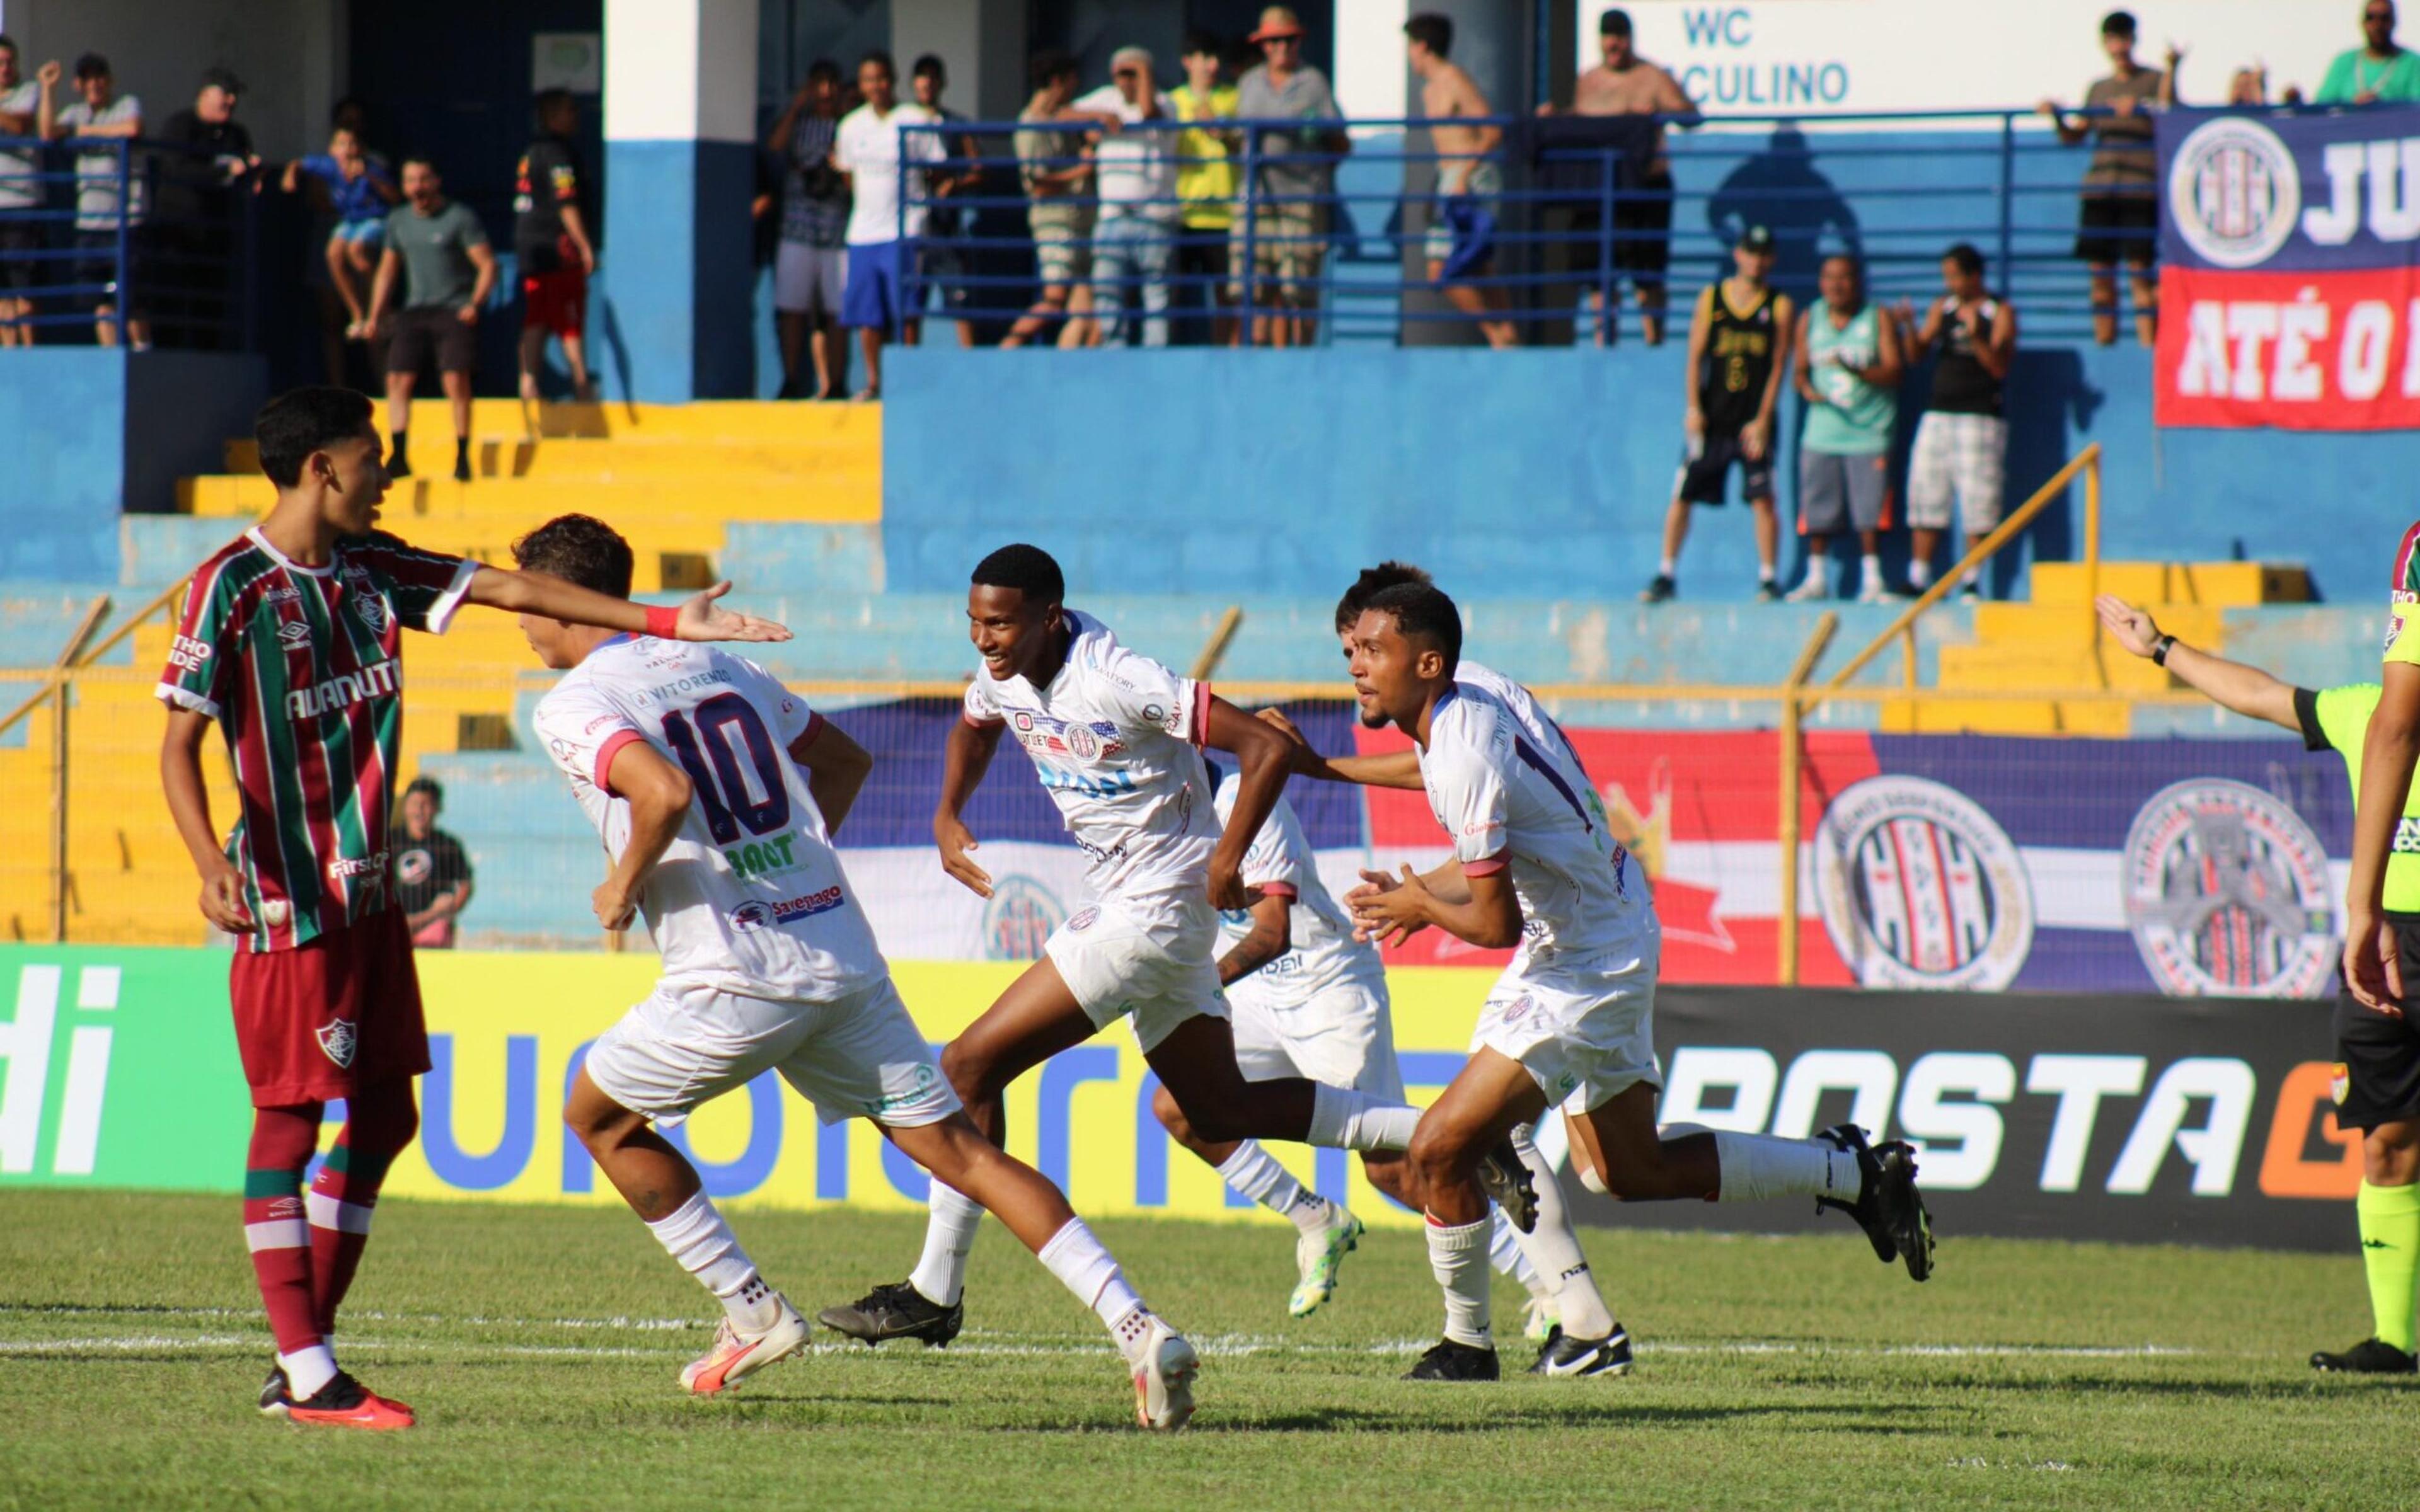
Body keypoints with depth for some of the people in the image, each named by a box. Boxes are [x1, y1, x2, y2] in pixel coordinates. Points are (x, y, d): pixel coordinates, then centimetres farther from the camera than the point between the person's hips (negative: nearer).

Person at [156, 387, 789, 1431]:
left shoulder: (371, 569, 9)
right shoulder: (231, 587, -11)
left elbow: (507, 589, 11)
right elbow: (180, 743, -13)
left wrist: (666, 624, 8)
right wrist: (211, 865, -28)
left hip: (370, 894, 8)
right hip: (289, 902, -8)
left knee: (385, 1112, 8)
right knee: (287, 1120, -5)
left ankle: (304, 1355, 14)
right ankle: (305, 1375, -5)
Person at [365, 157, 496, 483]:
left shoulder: (460, 218, -4)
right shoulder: (398, 220, 13)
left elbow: (487, 265, -6)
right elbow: (387, 271, 23)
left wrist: (475, 304, -19)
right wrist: (376, 315, 16)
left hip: (455, 311, -5)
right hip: (415, 310, 5)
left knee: (456, 380, -14)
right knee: (398, 380, -4)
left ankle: (462, 457, -6)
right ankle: (399, 457, 0)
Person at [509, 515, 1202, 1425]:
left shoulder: (573, 707, -5)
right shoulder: (714, 667, 19)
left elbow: (664, 793, -25)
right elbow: (846, 760, 28)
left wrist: (623, 887, -8)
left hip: (739, 976, -6)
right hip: (844, 949, 7)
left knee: (599, 1115, 18)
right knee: (959, 1151, 4)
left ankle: (750, 1312, 16)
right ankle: (1137, 1328, -9)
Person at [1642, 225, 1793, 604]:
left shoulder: (1779, 305, 4)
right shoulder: (1711, 298, 8)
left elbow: (1778, 366, 0)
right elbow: (1695, 356, 6)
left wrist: (1763, 420, -8)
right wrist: (1694, 409, -5)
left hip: (1754, 421, -2)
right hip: (1712, 417, 2)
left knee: (1763, 499, -6)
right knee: (1682, 496, 0)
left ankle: (1767, 579, 1)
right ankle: (1666, 576, 8)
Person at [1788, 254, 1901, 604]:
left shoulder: (1879, 319, 1)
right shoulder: (1811, 319, 10)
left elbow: (1893, 373, -6)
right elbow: (1799, 369, 11)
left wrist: (1856, 370, -22)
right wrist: (1807, 389, -12)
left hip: (1869, 430, -3)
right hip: (1823, 428, 3)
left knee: (1869, 511, -7)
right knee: (1817, 511, 2)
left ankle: (1872, 580, 2)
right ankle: (1817, 580, 12)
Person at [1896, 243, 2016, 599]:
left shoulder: (2001, 313, -1)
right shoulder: (1943, 308, 13)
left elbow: (2000, 367, -9)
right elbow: (1916, 356, 9)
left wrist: (1977, 338, -25)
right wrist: (1910, 328, -10)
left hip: (1981, 418, -5)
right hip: (1938, 414, 5)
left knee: (1978, 503, -7)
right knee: (1925, 497, 2)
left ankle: (1972, 582, -2)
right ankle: (1918, 579, 5)